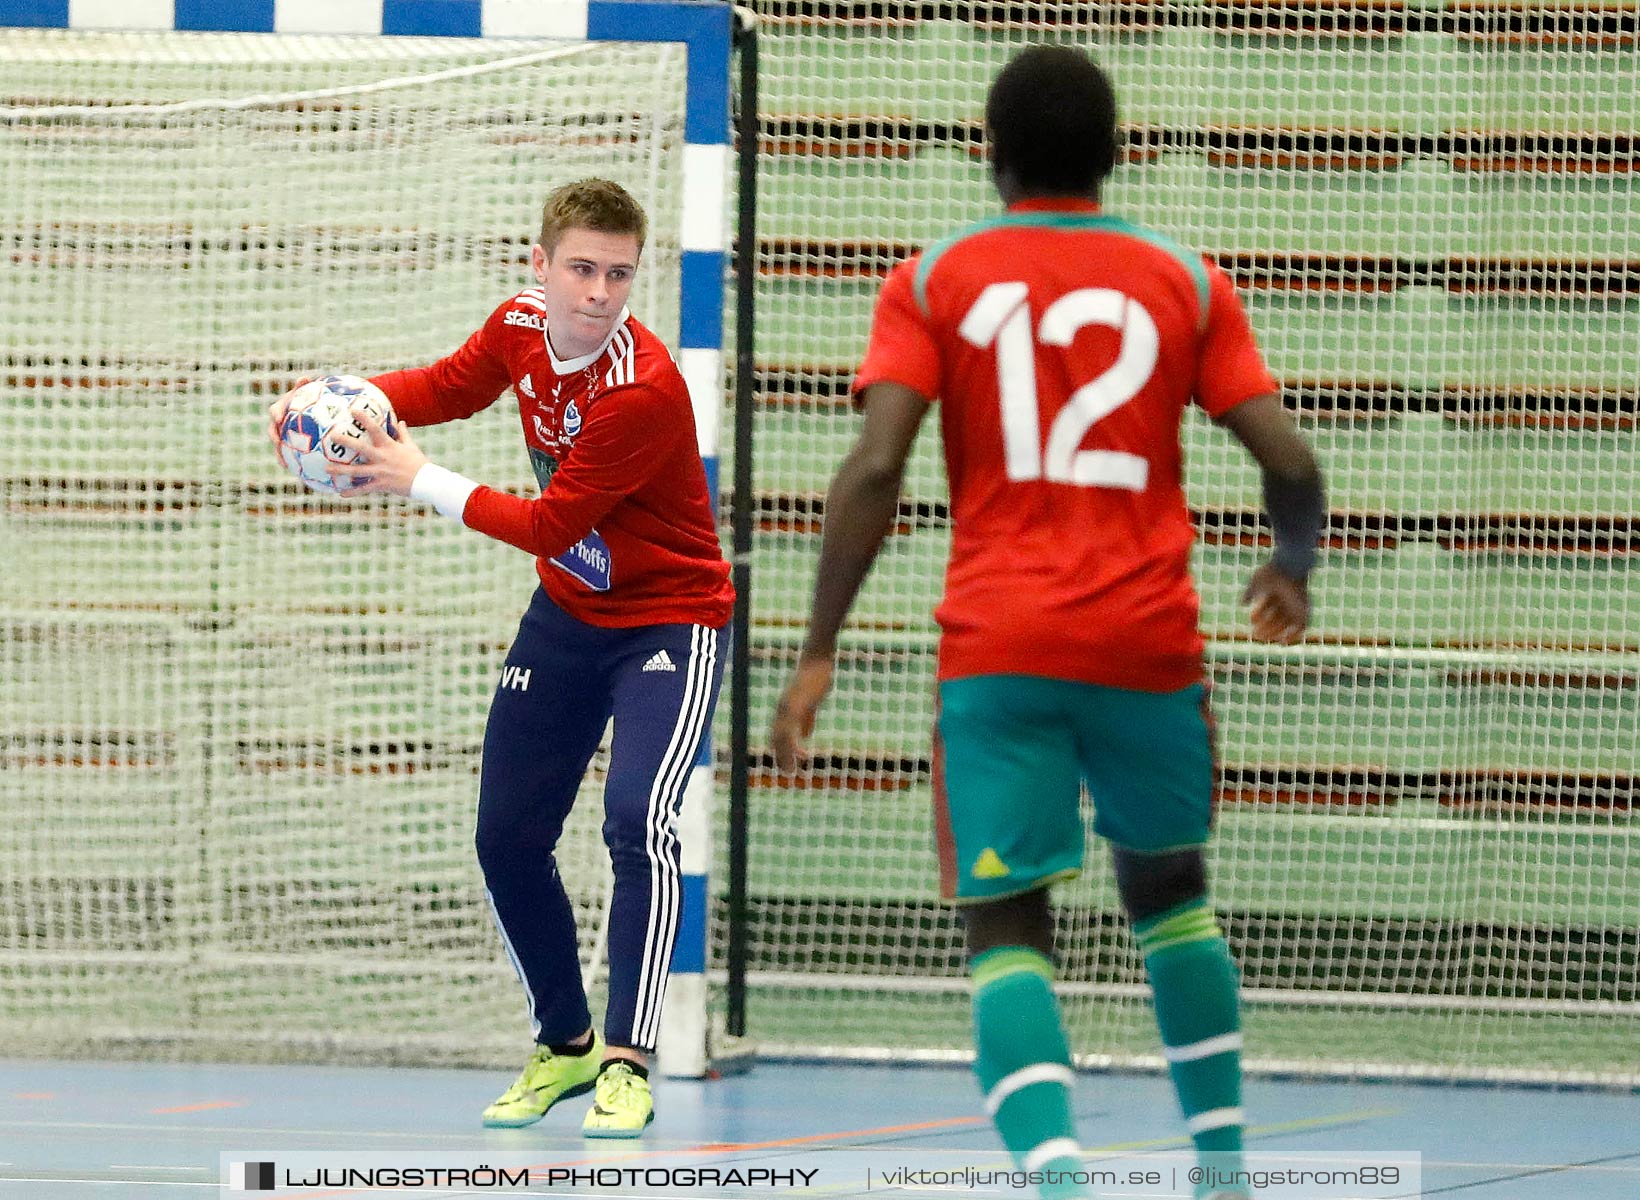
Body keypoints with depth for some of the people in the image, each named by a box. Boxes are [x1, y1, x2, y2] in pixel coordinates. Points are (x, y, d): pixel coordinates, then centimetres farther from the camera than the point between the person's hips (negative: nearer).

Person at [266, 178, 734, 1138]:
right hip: (567, 616, 7)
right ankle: (565, 1045, 27)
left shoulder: (645, 388, -30)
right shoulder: (523, 324, -9)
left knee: (638, 819, -26)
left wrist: (419, 481, -23)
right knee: (507, 838, 8)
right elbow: (453, 385, 13)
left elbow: (550, 526, -27)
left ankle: (628, 1066, -20)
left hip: (671, 621, -7)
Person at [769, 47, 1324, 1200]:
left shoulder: (933, 282, 4)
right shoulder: (1186, 282, 7)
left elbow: (875, 468, -8)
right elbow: (1292, 464, 2)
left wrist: (820, 650, -5)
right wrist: (1292, 572, 23)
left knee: (1007, 927, -2)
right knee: (1169, 888, 23)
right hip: (1149, 645, 2)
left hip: (995, 647, -2)